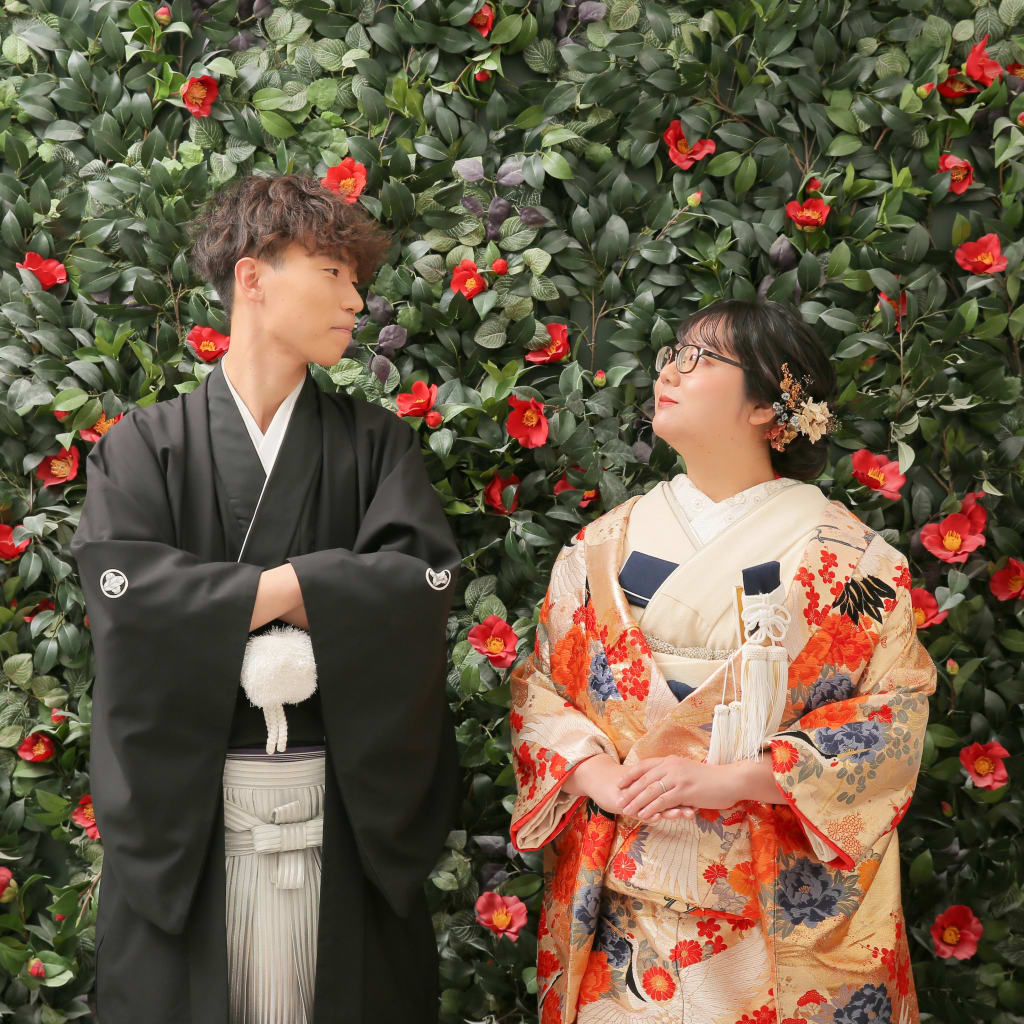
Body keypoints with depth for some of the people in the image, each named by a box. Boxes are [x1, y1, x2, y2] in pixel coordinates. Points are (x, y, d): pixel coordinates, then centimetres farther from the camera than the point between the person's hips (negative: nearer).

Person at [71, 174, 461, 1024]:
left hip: (345, 810, 1)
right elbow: (124, 588, -13)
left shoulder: (375, 443, 9)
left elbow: (423, 578, -7)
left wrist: (265, 590, -12)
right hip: (186, 813, -1)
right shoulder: (145, 447, 4)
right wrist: (320, 588, -12)